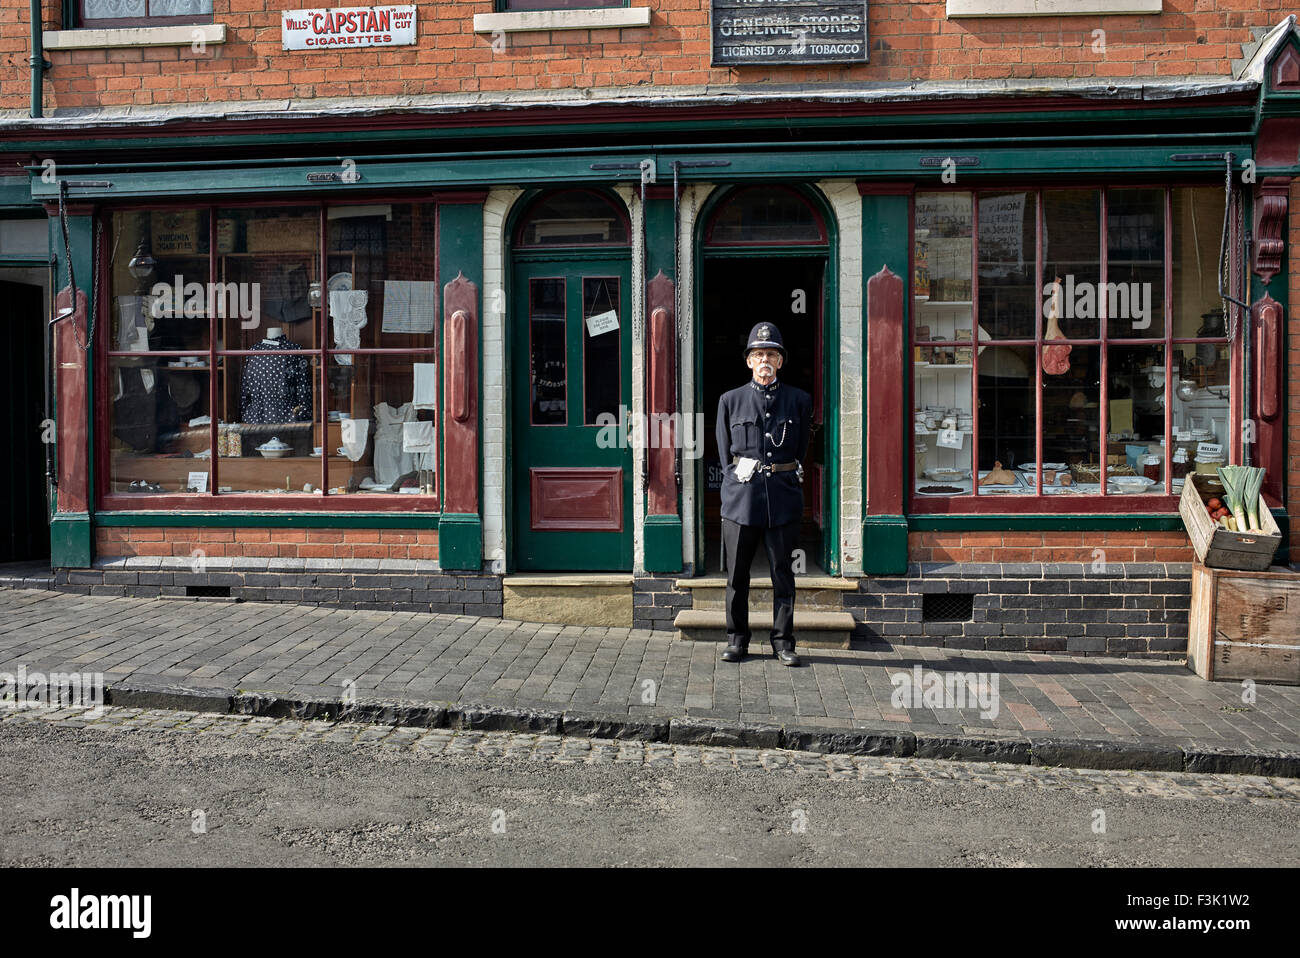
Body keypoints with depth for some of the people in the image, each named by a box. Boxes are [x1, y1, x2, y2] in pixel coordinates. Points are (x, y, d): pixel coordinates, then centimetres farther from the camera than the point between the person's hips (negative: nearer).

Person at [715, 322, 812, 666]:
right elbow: (725, 455, 11)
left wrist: (785, 480, 9)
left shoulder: (799, 401, 7)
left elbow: (801, 451, 13)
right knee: (737, 574, 4)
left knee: (783, 573, 4)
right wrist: (741, 481, 5)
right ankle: (737, 640, 17)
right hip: (741, 496, 0)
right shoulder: (730, 401, 7)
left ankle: (783, 642, 14)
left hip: (784, 498, 0)